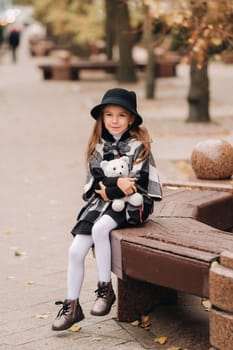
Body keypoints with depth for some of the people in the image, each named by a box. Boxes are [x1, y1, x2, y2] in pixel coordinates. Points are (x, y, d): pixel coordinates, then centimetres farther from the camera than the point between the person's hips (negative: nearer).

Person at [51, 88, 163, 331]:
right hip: (101, 204, 5)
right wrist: (117, 183, -18)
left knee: (99, 228, -33)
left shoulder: (138, 146, -3)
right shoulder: (98, 147, 9)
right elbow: (96, 182, 1)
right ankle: (72, 305, 2)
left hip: (131, 205, -5)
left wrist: (107, 190, -12)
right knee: (75, 250, -10)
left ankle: (105, 289, -19)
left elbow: (138, 184, -12)